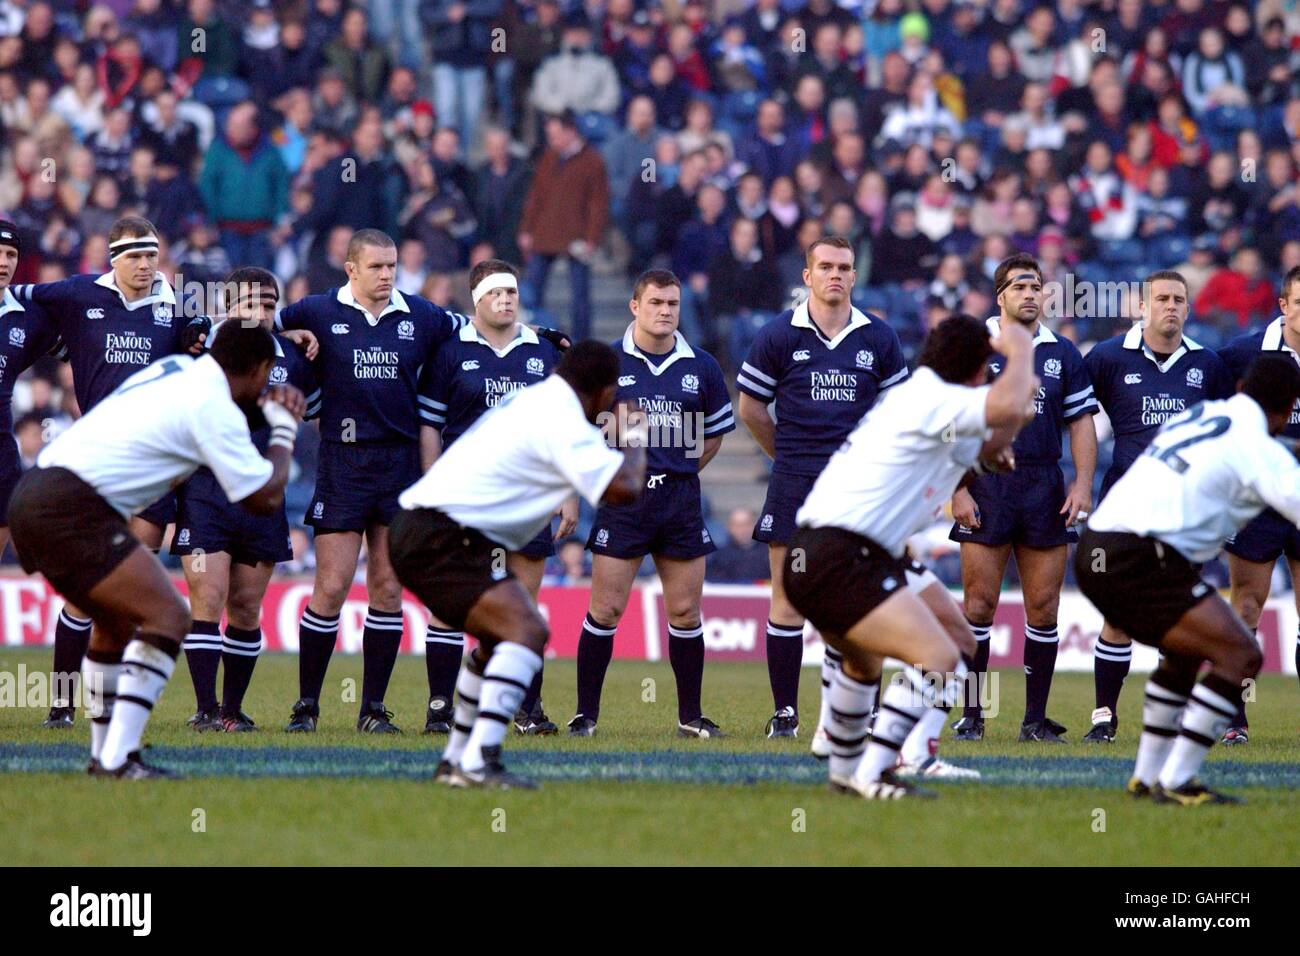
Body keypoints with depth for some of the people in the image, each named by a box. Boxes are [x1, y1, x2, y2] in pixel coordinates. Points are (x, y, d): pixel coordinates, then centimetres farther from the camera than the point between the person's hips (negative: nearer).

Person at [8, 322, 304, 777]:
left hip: (34, 495, 10)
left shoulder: (177, 368, 17)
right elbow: (265, 496, -7)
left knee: (120, 619, 26)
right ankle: (117, 759, -22)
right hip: (72, 511, -10)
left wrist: (270, 404, 25)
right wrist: (285, 431, 10)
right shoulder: (214, 407, -8)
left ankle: (104, 752, 32)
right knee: (167, 616, -14)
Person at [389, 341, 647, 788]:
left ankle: (456, 760, 32)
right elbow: (622, 489, -21)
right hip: (443, 537, -11)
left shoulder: (533, 400, 17)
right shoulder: (561, 421, -14)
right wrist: (636, 441, -2)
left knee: (502, 639, 25)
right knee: (527, 629, -22)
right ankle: (480, 761, -32)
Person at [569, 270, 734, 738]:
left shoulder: (701, 367, 7)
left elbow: (715, 432, 18)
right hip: (622, 500, -3)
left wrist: (679, 471, 10)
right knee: (606, 610, -4)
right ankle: (585, 713, 3)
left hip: (681, 498, 3)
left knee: (685, 612, 4)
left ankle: (690, 715, 14)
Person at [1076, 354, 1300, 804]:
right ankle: (1175, 783, -10)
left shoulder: (1198, 415, 20)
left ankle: (1146, 776, 28)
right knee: (1240, 656, -8)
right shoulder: (1258, 447, -4)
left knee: (1188, 654, 28)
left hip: (1094, 552, 9)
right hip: (1138, 560, -9)